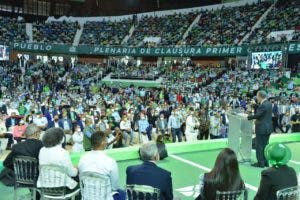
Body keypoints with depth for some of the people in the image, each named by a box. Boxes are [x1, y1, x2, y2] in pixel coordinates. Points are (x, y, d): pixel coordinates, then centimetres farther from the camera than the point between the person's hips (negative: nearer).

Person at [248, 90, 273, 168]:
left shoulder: (263, 105, -21)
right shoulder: (269, 103, 9)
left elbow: (257, 115, -19)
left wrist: (248, 117, -7)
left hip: (262, 128, -9)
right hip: (268, 128, 10)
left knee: (259, 145, 0)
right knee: (265, 145, 16)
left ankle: (261, 163, 4)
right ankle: (266, 162, 22)